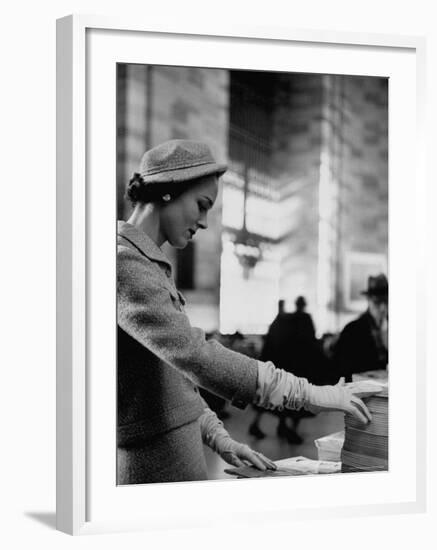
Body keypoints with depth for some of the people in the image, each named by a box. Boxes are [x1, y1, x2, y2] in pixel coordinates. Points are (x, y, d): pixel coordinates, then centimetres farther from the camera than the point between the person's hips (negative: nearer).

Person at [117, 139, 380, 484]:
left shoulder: (150, 265, 16)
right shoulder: (124, 265, -17)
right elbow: (193, 356, -28)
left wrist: (217, 437, 12)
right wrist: (307, 394, -25)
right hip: (154, 468, -10)